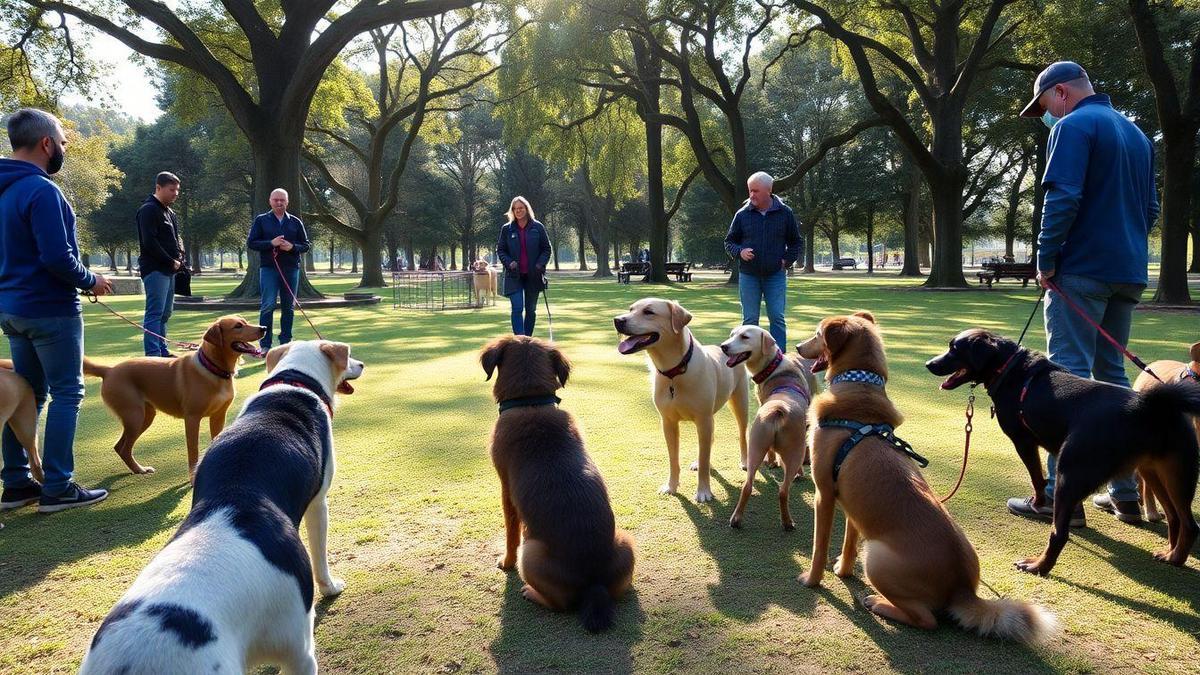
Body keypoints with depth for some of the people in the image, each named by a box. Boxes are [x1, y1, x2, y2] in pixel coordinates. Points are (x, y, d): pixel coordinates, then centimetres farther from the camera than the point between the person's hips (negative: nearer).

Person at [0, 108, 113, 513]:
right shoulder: (41, 189, -18)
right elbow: (57, 257, -22)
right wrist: (91, 281, -6)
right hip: (50, 309, -9)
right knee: (66, 393, -2)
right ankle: (58, 488, 0)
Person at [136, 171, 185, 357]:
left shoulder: (169, 212, 20)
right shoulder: (148, 210, -9)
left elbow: (176, 239, 25)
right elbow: (149, 242, -17)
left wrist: (179, 257, 6)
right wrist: (171, 262, -13)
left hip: (169, 270, 9)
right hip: (155, 269, -9)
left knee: (165, 313, 12)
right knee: (155, 313, -11)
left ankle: (162, 351, 18)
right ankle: (153, 355, -12)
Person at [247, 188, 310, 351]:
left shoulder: (295, 222, 11)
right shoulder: (261, 220, 6)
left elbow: (305, 246, 12)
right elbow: (251, 242, 2)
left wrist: (292, 247, -10)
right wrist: (271, 243, -13)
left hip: (291, 269, 3)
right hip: (268, 268, -2)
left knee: (288, 307, 6)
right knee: (268, 305, -9)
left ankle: (285, 342, 14)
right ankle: (265, 344, -4)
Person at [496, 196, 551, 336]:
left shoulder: (538, 227, 1)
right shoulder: (507, 229, 3)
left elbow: (546, 249, 6)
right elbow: (500, 250, 8)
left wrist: (540, 264, -10)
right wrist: (509, 262, -10)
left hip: (533, 276, 1)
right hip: (514, 276, -1)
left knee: (531, 310, 10)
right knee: (517, 308, -14)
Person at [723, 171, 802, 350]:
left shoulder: (784, 213, 2)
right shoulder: (742, 214, 2)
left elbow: (797, 242, 12)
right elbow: (729, 242, 11)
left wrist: (787, 260, -2)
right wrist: (739, 252, -10)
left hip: (776, 275, -1)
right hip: (748, 276, 1)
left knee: (777, 318, -2)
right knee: (750, 320, 4)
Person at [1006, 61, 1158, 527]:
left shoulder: (1073, 126, -7)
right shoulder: (1136, 133, 20)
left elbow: (1063, 198, -18)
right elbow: (1150, 205, 22)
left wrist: (1046, 260, -11)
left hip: (1082, 270, -8)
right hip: (1128, 273, 8)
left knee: (1070, 375, -8)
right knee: (1111, 375, 13)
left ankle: (1061, 497, -7)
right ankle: (1126, 493, 16)